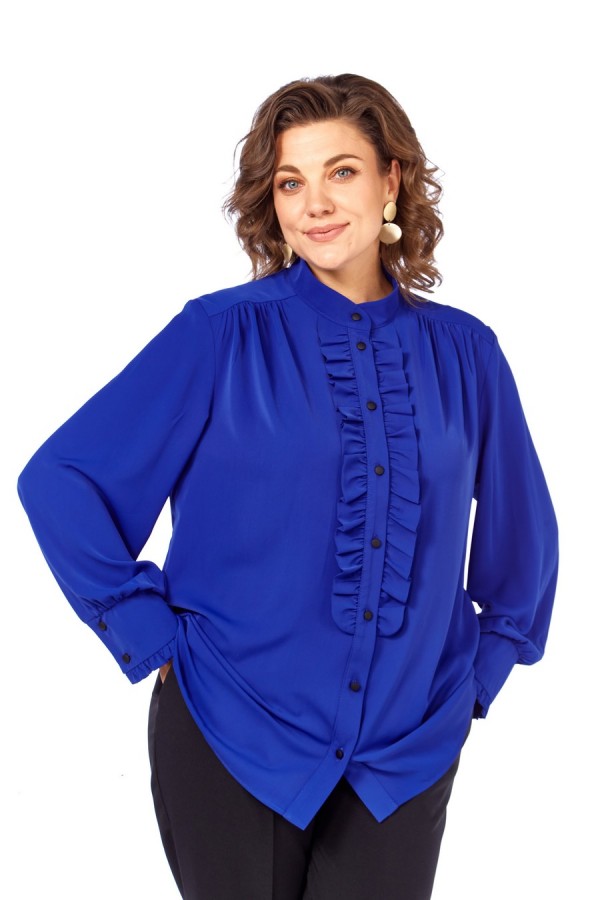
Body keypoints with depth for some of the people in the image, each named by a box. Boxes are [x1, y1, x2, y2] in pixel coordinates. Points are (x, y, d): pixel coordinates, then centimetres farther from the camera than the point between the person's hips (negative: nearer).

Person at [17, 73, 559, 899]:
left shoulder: (463, 353, 1)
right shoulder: (223, 335, -8)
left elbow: (521, 541, 14)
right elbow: (59, 481, -8)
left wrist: (476, 684, 9)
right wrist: (153, 639, -9)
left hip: (407, 758, 2)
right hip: (232, 742, -2)